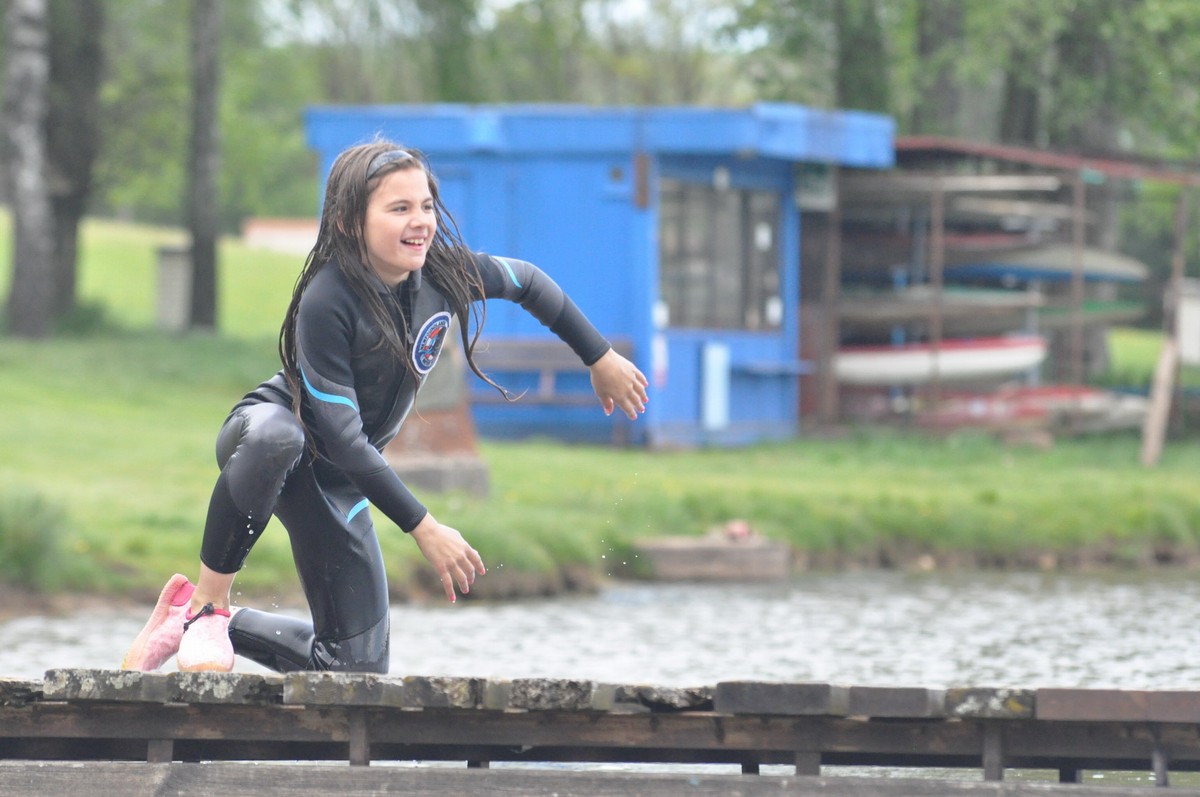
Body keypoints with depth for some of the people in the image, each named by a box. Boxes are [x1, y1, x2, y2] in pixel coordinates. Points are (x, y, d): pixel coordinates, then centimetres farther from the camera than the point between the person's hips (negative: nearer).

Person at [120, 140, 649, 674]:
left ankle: (226, 627, 23)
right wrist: (423, 528, -30)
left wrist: (601, 358, 18)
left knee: (357, 666, 0)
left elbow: (528, 283, 9)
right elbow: (341, 437, -30)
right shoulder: (328, 300, -30)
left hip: (336, 482, 6)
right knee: (276, 439, -46)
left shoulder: (444, 272, -14)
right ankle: (205, 604, -27)